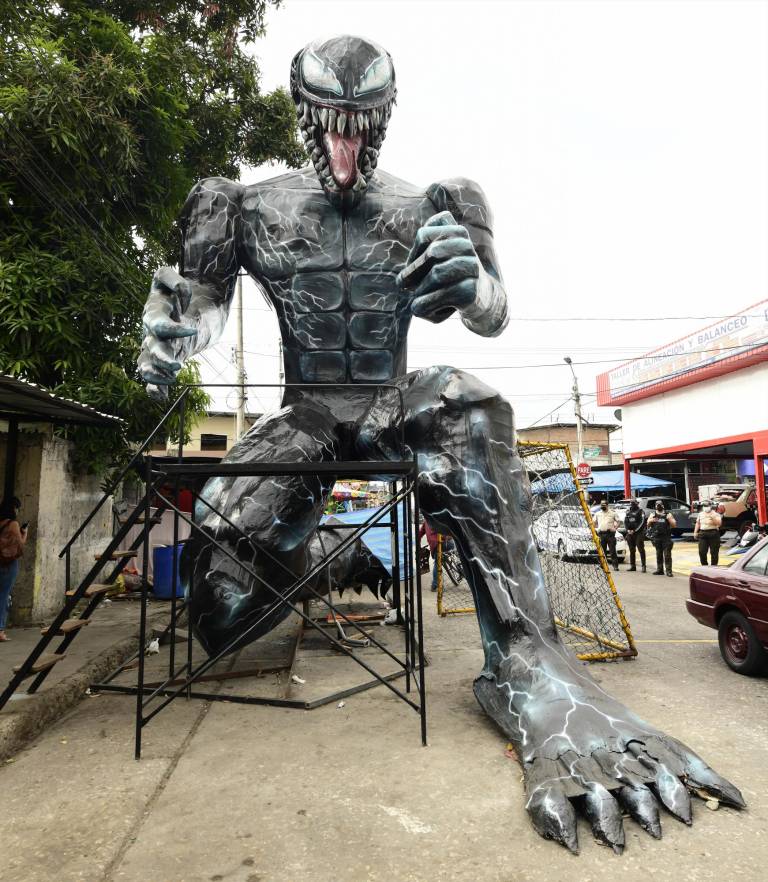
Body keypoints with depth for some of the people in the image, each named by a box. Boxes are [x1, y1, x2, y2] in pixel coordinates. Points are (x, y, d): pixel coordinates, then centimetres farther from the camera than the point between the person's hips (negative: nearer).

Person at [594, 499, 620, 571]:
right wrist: (598, 528, 7)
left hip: (610, 533, -3)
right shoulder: (597, 513, 13)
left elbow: (618, 521, 9)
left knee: (612, 551, -4)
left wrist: (615, 528, -3)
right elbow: (594, 522, 21)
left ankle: (615, 565, -2)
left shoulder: (612, 512, 5)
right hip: (601, 534, 3)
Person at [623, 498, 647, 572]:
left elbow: (642, 522, -9)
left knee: (641, 549, -7)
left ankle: (643, 566, -5)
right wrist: (628, 530, -2)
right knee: (632, 550, 8)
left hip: (638, 533, -6)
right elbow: (625, 521, 13)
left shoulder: (640, 511, -2)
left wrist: (635, 530, -13)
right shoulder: (628, 512, 16)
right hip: (630, 533, 6)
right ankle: (632, 566, 14)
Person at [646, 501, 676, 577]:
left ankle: (669, 570, -5)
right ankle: (659, 570, 18)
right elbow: (648, 525, 10)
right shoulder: (653, 515, 12)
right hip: (656, 538, 3)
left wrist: (669, 519, -13)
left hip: (666, 537, -3)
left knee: (667, 555, -7)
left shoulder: (668, 514, 7)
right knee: (658, 554, 10)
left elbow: (674, 525, 4)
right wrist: (650, 521, -10)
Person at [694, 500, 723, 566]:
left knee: (714, 552, 1)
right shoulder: (700, 514, 14)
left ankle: (714, 566, 12)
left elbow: (719, 523, -11)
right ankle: (704, 565, 14)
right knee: (702, 551, 0)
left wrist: (713, 517, -23)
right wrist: (695, 532, 12)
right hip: (703, 533, 3)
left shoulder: (715, 514, 0)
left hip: (713, 533, -3)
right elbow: (698, 523, 19)